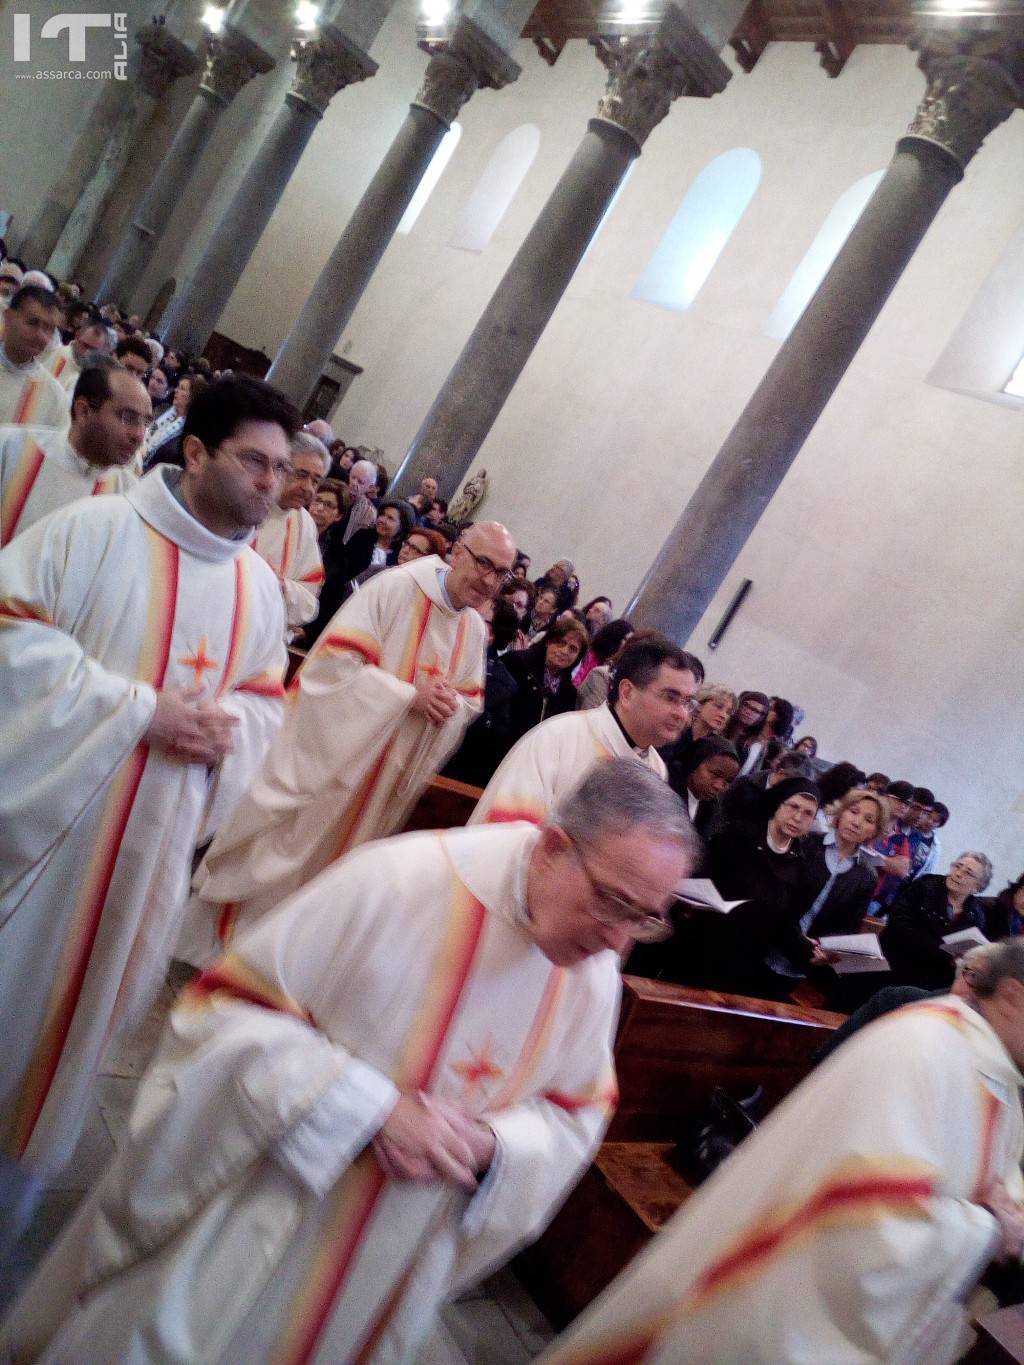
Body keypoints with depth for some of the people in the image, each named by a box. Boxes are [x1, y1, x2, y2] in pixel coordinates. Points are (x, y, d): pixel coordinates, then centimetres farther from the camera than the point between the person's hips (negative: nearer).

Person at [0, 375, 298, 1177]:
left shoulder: (261, 586, 4)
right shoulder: (98, 528, -11)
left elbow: (266, 696, 12)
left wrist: (226, 727, -12)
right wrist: (139, 711, -20)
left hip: (154, 837, 5)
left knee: (84, 987, 19)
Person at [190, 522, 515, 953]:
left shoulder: (476, 629, 5)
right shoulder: (396, 586, -16)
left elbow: (472, 701, 11)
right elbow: (335, 660, -22)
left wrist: (450, 707, -13)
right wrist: (410, 695, -24)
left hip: (384, 779, 6)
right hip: (331, 754, -6)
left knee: (321, 874, 19)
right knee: (278, 852, 2)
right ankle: (221, 938, 22)